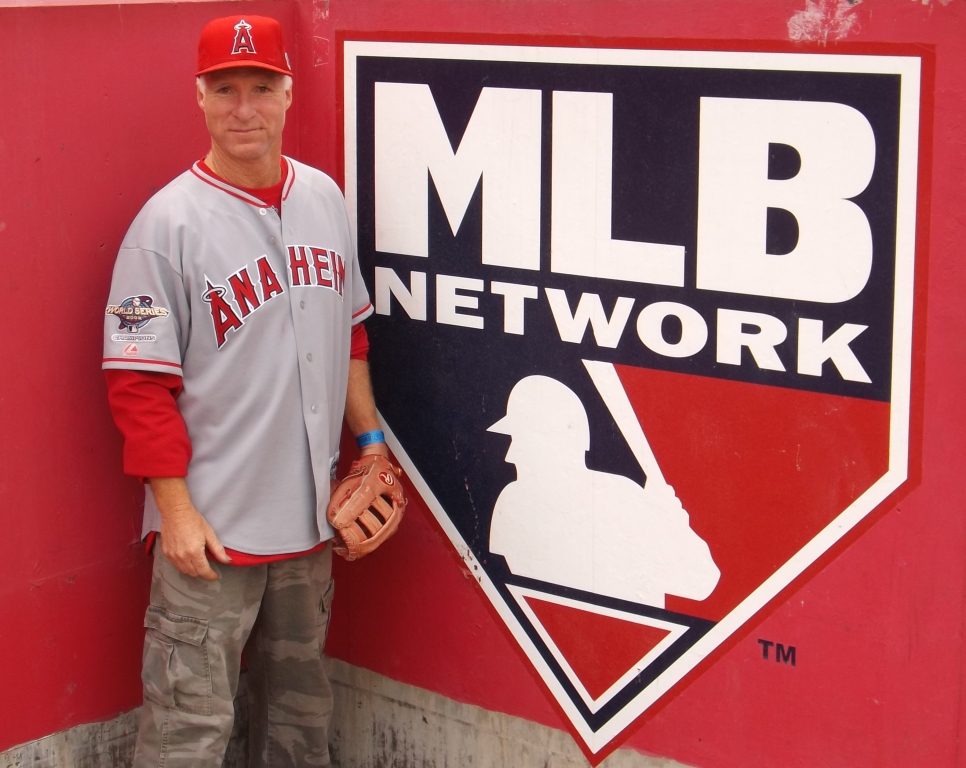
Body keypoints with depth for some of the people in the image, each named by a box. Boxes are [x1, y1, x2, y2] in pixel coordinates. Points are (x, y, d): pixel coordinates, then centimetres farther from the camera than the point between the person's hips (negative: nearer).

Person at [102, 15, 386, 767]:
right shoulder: (169, 221, -12)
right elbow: (140, 383, -13)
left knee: (301, 703, 19)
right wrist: (176, 510, -15)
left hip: (310, 511, 6)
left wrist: (371, 442, 13)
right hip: (212, 526, -6)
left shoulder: (324, 198, 7)